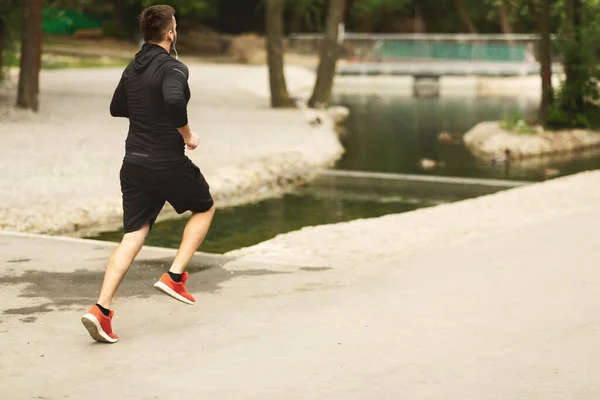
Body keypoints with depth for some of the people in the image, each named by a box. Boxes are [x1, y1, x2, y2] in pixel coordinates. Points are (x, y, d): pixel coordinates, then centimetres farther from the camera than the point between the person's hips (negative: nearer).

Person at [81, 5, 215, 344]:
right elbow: (175, 101, -32)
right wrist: (187, 135, -16)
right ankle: (175, 276, 9)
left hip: (134, 163, 7)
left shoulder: (133, 69, 11)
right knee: (205, 207, 19)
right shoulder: (173, 67, -13)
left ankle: (102, 309, -8)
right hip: (168, 163, -6)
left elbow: (117, 109, 24)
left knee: (133, 235, 5)